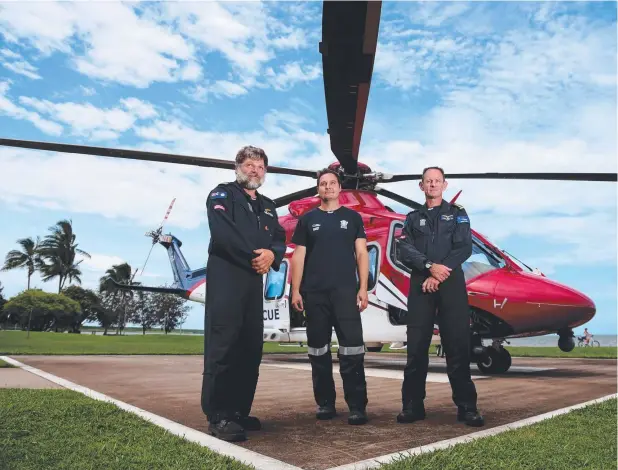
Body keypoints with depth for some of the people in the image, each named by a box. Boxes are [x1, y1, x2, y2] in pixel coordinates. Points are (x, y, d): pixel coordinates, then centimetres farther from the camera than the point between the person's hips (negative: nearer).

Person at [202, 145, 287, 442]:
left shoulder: (267, 206, 22)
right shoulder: (222, 194, 2)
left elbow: (280, 240, 11)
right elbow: (222, 232, -15)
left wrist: (272, 254, -12)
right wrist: (253, 255, -11)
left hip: (254, 280, 7)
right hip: (225, 276, -7)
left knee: (251, 347, 7)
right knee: (223, 345, -10)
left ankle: (239, 411, 16)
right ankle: (218, 417, -6)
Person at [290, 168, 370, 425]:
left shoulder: (352, 217, 10)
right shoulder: (307, 219, 11)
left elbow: (361, 254, 6)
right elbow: (298, 256, 7)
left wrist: (363, 288, -4)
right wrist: (295, 290, -1)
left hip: (346, 290, -1)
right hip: (314, 292, 2)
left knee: (352, 348, -7)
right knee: (318, 349, 7)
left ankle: (357, 406, 0)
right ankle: (325, 402, 18)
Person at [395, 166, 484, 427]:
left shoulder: (457, 214, 12)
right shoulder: (413, 218, 16)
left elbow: (464, 248, -3)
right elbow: (404, 250, 0)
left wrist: (439, 275, -14)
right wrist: (430, 266, -16)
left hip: (451, 283, -1)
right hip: (420, 285, 1)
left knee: (457, 345, -2)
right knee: (416, 346, 1)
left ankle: (467, 406, 5)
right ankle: (413, 405, 8)